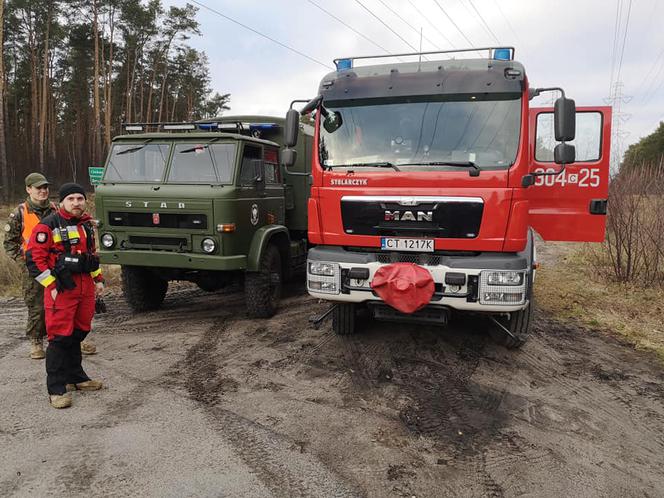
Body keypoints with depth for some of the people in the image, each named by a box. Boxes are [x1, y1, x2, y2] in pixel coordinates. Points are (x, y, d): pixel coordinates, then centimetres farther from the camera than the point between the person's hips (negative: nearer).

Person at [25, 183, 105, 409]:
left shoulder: (86, 224, 14)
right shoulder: (48, 226, -9)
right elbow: (34, 258, -12)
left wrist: (98, 279, 19)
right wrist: (52, 286, -14)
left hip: (85, 287, 7)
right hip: (61, 288, -7)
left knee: (78, 334, 16)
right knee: (60, 337, -5)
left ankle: (75, 377, 31)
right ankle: (56, 389, 3)